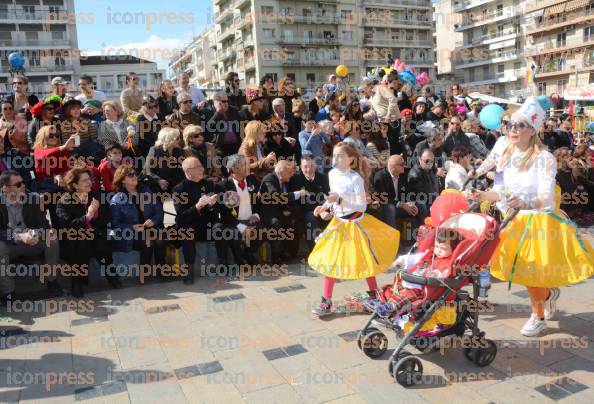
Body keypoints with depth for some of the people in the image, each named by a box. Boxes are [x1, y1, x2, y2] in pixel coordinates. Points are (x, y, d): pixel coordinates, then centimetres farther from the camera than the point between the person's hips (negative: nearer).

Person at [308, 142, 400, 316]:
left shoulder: (355, 178, -19)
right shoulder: (332, 174, 0)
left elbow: (362, 206, -19)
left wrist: (340, 200, -27)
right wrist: (325, 207, -2)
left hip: (355, 223, -5)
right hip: (338, 223, 6)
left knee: (364, 261, 8)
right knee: (330, 261, 4)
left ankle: (374, 295, 31)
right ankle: (326, 302, 14)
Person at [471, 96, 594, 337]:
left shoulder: (544, 159, -18)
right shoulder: (506, 156, -1)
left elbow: (546, 198, -25)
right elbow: (500, 190, 2)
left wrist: (524, 203, -44)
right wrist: (484, 195, -19)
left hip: (539, 220, -5)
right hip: (514, 221, 5)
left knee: (531, 273, 1)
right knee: (527, 272, 14)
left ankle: (538, 316, 27)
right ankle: (549, 294, 46)